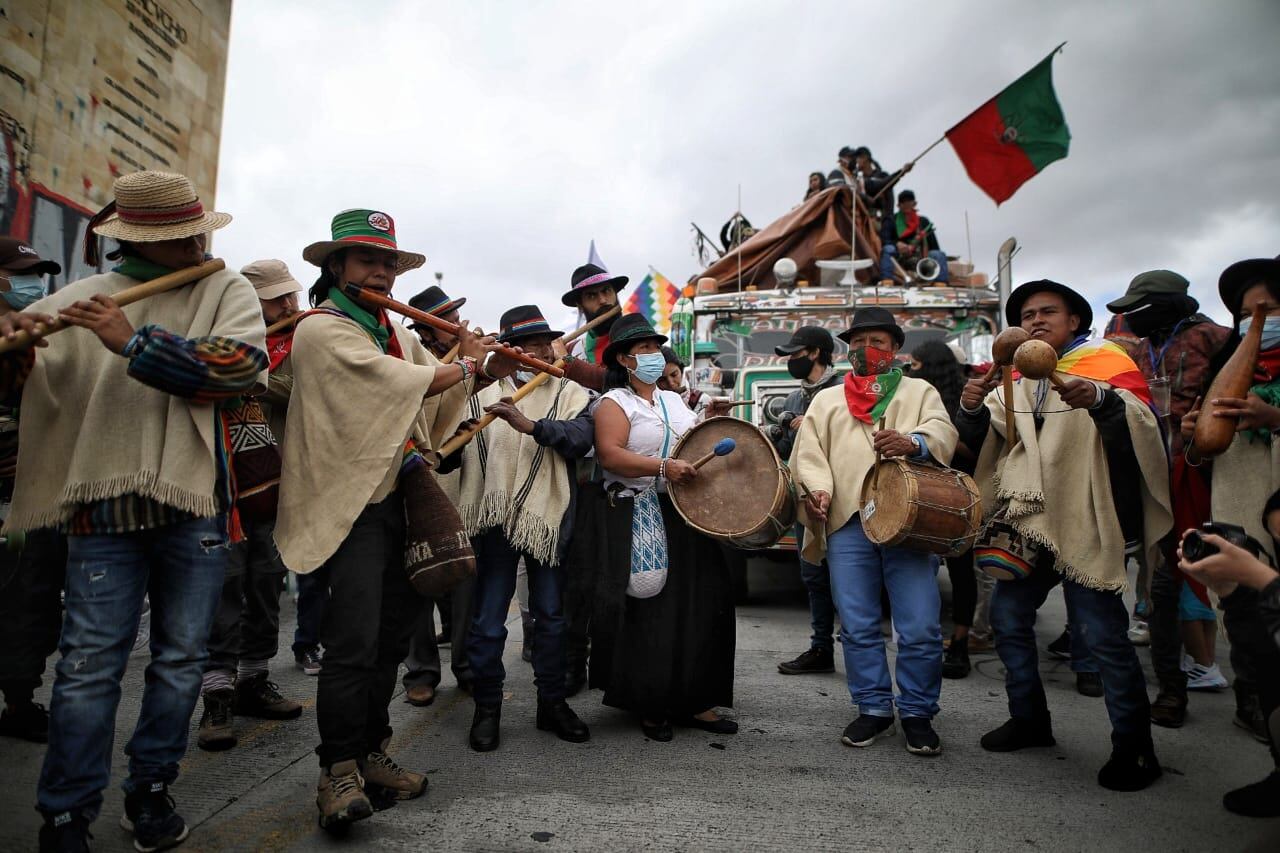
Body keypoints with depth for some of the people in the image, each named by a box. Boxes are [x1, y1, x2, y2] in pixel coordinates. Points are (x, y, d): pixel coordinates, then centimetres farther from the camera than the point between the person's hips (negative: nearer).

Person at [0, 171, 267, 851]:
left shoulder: (226, 290, 4)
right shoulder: (85, 297, 9)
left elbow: (243, 362, -15)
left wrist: (134, 343, -19)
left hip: (195, 498, 0)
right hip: (105, 499, 1)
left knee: (181, 658, 9)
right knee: (89, 662, 3)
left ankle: (150, 790, 27)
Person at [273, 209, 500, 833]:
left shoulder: (396, 332, 17)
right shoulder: (320, 329, -9)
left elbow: (435, 399, 14)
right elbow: (409, 382, -19)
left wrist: (476, 358, -2)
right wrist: (465, 364, -4)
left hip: (399, 499, 8)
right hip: (353, 504, -8)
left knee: (392, 635, 12)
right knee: (354, 643, -10)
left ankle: (369, 754, 25)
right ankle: (338, 771, 5)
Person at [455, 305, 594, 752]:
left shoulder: (570, 393, 4)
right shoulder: (484, 395, 7)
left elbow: (581, 438, -15)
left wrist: (530, 424, -27)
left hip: (547, 518, 0)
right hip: (494, 519, 0)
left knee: (551, 615, 11)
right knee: (488, 620, 5)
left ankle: (552, 702, 26)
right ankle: (487, 707, 21)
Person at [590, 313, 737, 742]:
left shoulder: (674, 401, 19)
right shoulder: (614, 403, -2)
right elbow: (610, 454, -18)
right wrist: (662, 468, -27)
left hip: (687, 516, 6)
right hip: (638, 520, -6)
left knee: (698, 606, 6)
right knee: (648, 612, -3)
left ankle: (693, 701, 18)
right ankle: (649, 706, 13)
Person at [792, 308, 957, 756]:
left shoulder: (919, 391, 18)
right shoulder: (826, 400, 21)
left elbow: (943, 432, -1)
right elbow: (808, 453, 9)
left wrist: (912, 442, -24)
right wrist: (817, 489, -11)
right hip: (848, 522, 2)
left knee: (921, 628, -3)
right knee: (857, 627, 5)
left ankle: (917, 714, 15)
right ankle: (874, 709, 20)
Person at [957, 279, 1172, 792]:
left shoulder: (1107, 364, -3)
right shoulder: (1014, 379, 13)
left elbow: (1143, 426, -19)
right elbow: (980, 438, 5)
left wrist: (1100, 399, -39)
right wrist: (973, 408, -17)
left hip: (1083, 526, -6)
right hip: (1027, 524, 6)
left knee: (1101, 636, -5)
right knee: (1008, 618, 11)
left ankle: (1134, 746, 11)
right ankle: (1029, 720, 27)